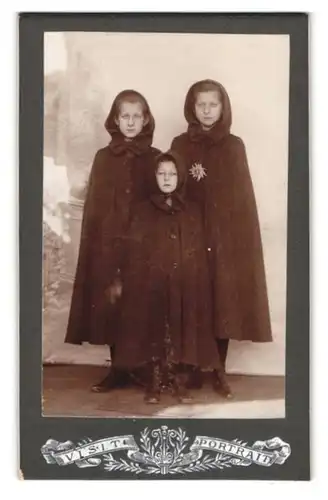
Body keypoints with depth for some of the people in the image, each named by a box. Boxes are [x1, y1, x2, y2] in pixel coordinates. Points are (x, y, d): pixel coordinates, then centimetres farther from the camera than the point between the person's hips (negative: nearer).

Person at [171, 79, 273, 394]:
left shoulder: (234, 146, 7)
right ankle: (194, 370, 10)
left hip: (227, 235, 1)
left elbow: (243, 196, 5)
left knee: (225, 302, 1)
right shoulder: (180, 145, 6)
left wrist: (243, 237, -3)